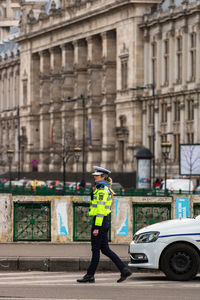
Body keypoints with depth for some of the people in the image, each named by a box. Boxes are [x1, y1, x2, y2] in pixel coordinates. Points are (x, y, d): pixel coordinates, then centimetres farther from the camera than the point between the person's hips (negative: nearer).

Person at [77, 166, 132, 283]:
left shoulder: (102, 191, -15)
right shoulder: (106, 189, 16)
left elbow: (100, 210, -20)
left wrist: (96, 227, -21)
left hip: (99, 221, -10)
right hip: (105, 221, 10)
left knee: (96, 250, -1)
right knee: (105, 249, 10)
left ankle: (90, 275, 7)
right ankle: (124, 270, 6)